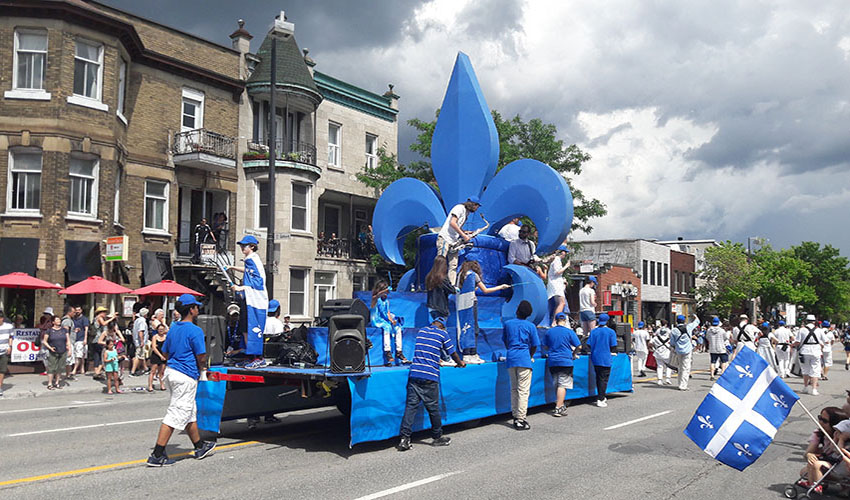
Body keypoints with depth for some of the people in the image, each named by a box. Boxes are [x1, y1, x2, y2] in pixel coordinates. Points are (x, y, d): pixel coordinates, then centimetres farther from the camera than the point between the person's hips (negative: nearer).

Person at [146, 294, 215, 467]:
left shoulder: (173, 328, 10)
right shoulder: (195, 331, -14)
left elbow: (165, 352, 16)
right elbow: (201, 356, -12)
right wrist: (202, 371, 6)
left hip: (171, 371, 9)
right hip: (186, 376, -9)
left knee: (190, 412, 19)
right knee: (176, 414, -5)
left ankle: (200, 447, 31)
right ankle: (157, 455, -5)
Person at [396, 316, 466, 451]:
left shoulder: (421, 331, 18)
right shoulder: (442, 334, 4)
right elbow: (453, 353, 13)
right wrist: (460, 363, 34)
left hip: (414, 374, 4)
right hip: (430, 377, -4)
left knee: (411, 405, 2)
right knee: (433, 407, 7)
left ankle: (404, 439, -2)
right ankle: (437, 437, 20)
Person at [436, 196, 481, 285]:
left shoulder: (467, 213, 19)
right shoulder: (460, 208, -9)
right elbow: (452, 223, -20)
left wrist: (465, 232, 7)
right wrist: (463, 235, -18)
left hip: (454, 241, 9)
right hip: (445, 238, -9)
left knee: (453, 266, 2)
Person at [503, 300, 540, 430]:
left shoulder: (507, 323, 7)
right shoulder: (530, 326, -1)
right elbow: (534, 345, 1)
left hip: (511, 357, 4)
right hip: (524, 359, -4)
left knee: (514, 390, 14)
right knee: (523, 391, -3)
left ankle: (515, 418, 16)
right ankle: (520, 420, -5)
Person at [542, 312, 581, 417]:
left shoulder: (549, 332, 6)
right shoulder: (569, 332, -4)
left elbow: (545, 347, 12)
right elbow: (578, 346, -1)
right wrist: (573, 353, 18)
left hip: (552, 362, 4)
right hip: (565, 361, -4)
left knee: (556, 385, 14)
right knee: (562, 385, -4)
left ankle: (561, 405, 22)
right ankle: (558, 408, -10)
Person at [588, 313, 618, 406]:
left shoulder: (593, 331, 4)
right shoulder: (611, 332, -6)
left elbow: (589, 345, 1)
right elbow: (613, 346, -8)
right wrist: (607, 348, 12)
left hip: (595, 358, 4)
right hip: (605, 359, -4)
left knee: (598, 378, 16)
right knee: (603, 379, -1)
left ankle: (601, 397, 25)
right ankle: (600, 400, -4)